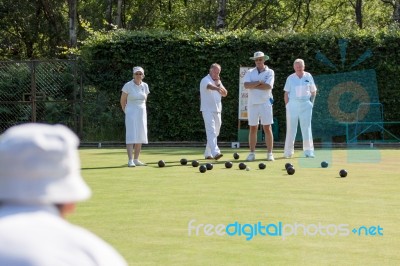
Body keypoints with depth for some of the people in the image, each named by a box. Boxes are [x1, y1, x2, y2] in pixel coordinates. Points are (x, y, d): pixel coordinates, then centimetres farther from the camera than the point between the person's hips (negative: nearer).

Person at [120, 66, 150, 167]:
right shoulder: (128, 86, -8)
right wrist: (126, 112, 6)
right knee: (131, 136, -13)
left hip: (142, 113, 5)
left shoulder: (145, 86, 5)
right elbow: (122, 101, 1)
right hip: (131, 113, -5)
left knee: (140, 137, 6)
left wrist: (141, 109, 16)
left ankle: (136, 159, 13)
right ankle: (130, 160, -17)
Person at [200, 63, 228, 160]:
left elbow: (225, 94, 9)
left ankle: (208, 153, 20)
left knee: (215, 133, 11)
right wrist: (217, 88, -53)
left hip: (217, 111, 8)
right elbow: (209, 86, -33)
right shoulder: (205, 80, -8)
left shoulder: (218, 81, 16)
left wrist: (219, 84, -5)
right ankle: (215, 152, -31)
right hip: (208, 110, -8)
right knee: (211, 132, -18)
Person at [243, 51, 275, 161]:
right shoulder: (250, 72, 10)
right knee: (253, 128, 4)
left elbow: (268, 86, -13)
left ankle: (270, 153, -3)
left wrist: (253, 85, -8)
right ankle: (252, 153, 8)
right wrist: (259, 83, -13)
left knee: (267, 128, -5)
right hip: (252, 103, 2)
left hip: (265, 103, -2)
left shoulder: (270, 72, 3)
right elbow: (246, 85, -7)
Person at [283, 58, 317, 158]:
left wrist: (311, 103, 4)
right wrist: (287, 106, -3)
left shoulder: (308, 77, 6)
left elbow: (313, 92, 12)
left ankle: (308, 151, 1)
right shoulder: (290, 78, 3)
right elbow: (286, 93, 4)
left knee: (306, 128, -1)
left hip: (305, 105, 1)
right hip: (293, 104, -1)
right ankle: (288, 151, 5)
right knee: (291, 128, 0)